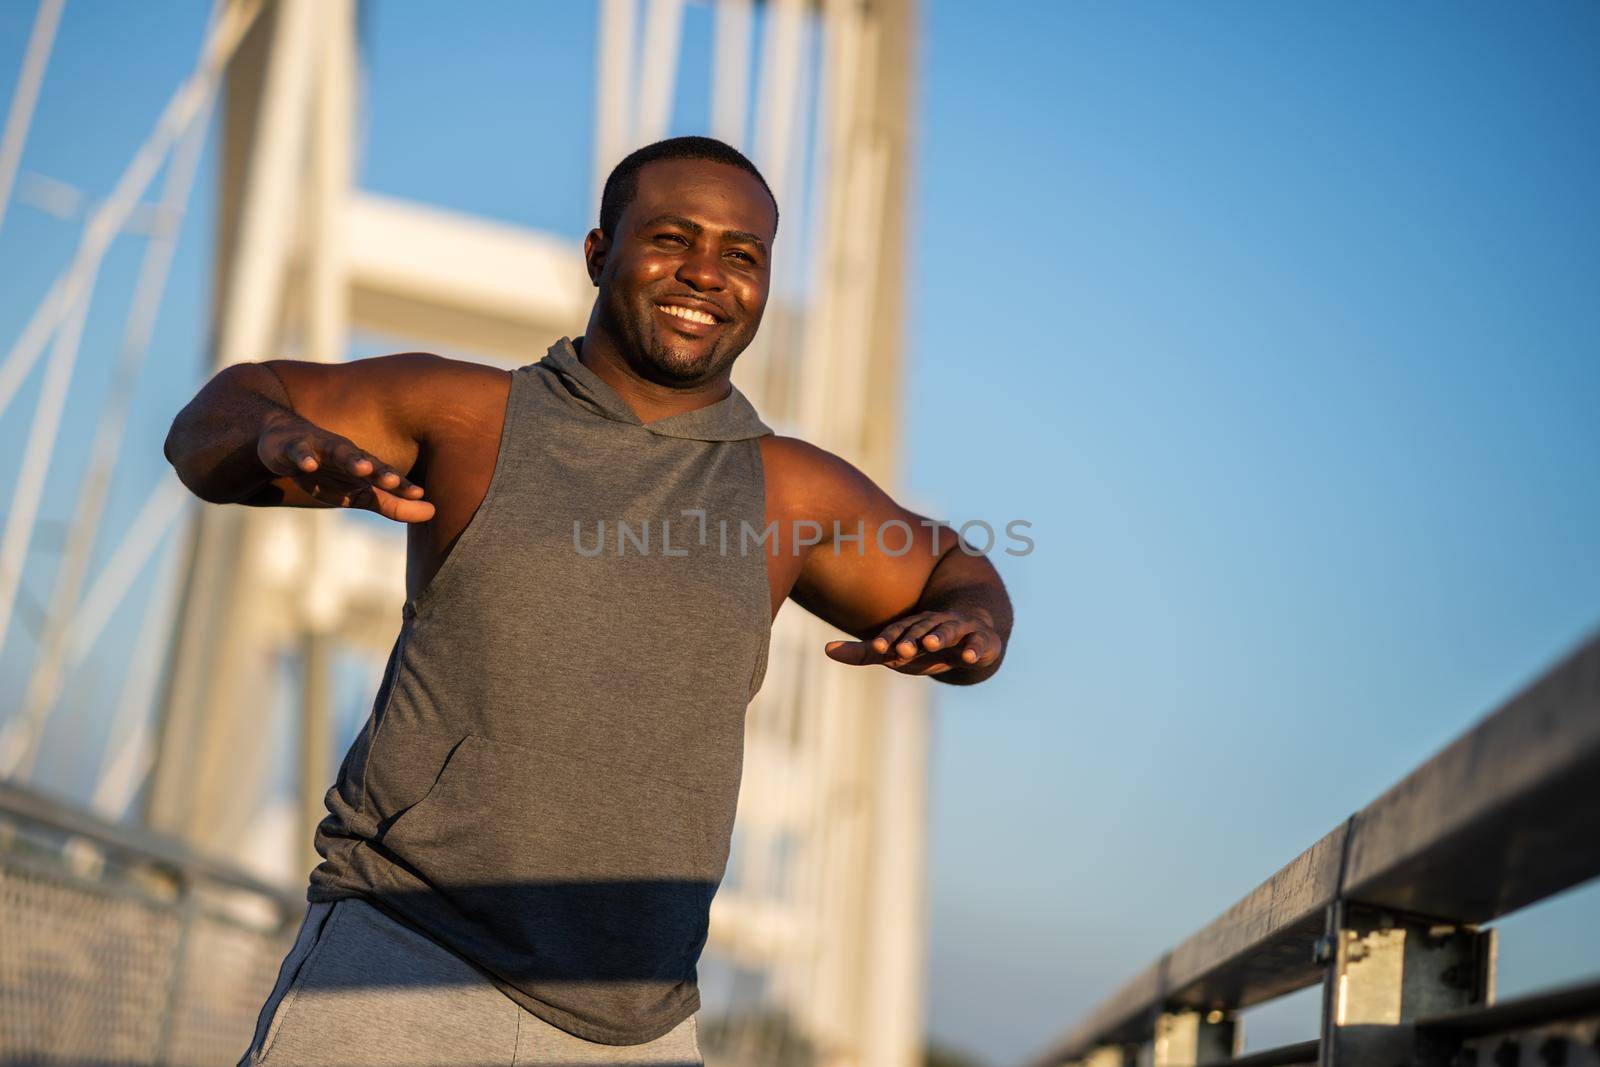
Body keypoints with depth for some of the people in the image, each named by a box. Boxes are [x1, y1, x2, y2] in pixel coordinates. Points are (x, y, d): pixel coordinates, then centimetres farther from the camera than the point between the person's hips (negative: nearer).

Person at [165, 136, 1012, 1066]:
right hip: (401, 954, -3)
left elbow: (953, 576, 22)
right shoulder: (471, 413, 4)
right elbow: (217, 418, 12)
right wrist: (279, 441, -14)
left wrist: (973, 623, -3)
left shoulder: (787, 491, 9)